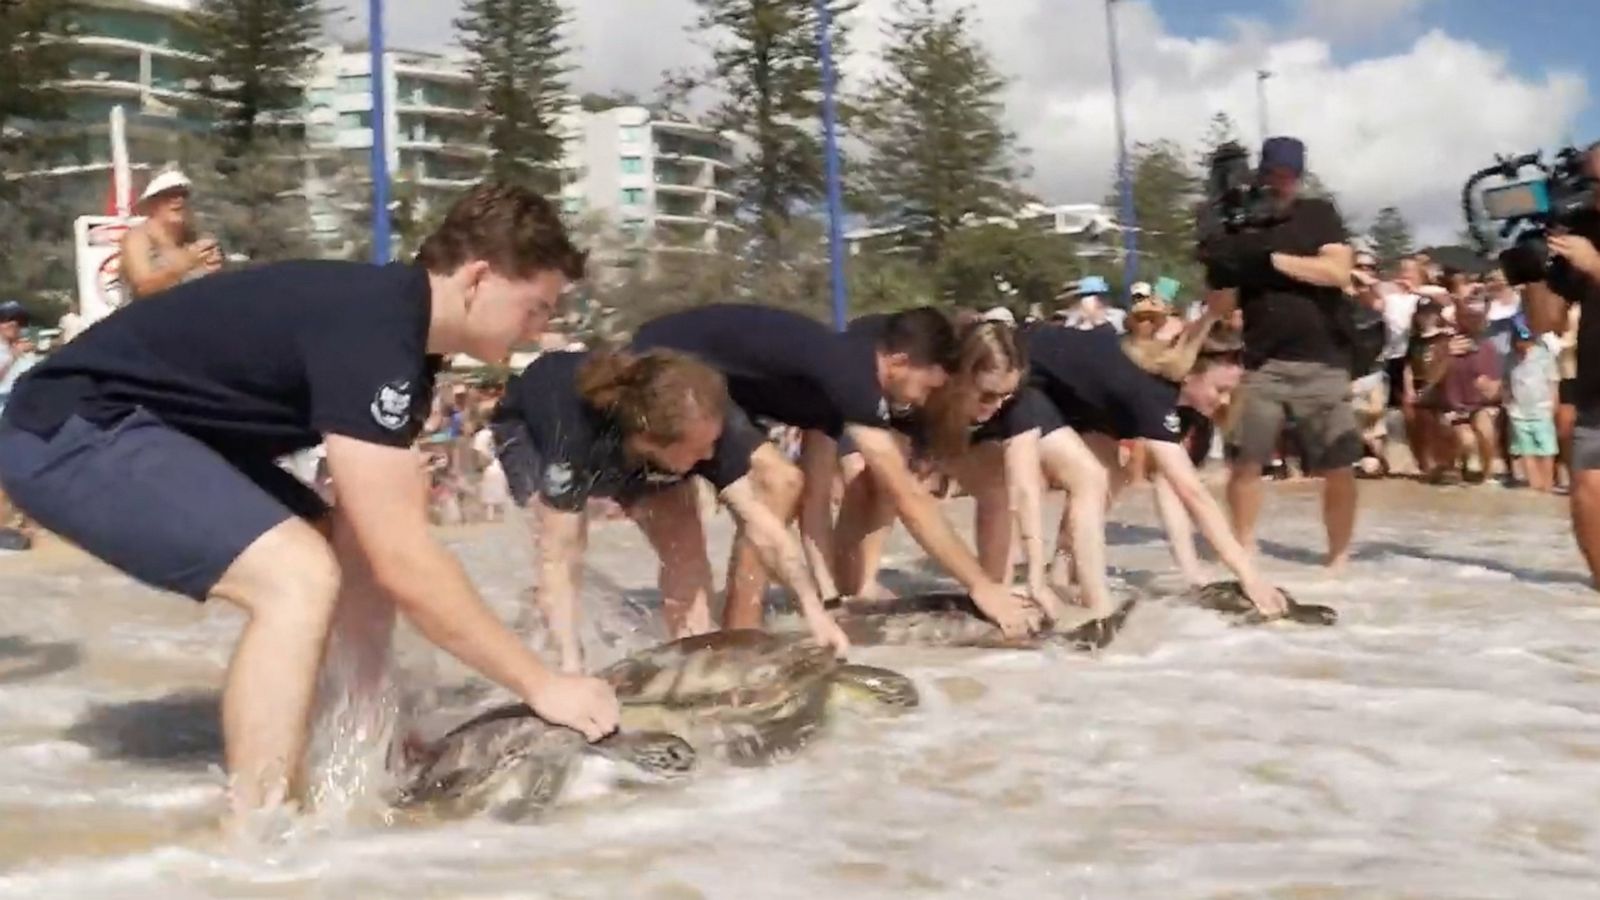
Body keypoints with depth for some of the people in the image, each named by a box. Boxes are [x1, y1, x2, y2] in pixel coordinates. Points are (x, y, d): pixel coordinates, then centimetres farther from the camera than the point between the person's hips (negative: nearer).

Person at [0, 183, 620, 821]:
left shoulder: (398, 326, 4)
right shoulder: (369, 332, -25)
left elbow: (383, 554, 6)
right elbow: (406, 562, -28)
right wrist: (542, 686, -20)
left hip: (143, 430, 10)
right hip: (70, 432, -10)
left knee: (353, 561, 6)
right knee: (299, 577, -24)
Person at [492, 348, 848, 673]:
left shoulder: (700, 426, -35)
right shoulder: (573, 436, -46)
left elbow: (760, 521, -29)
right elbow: (557, 559, -44)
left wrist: (813, 607, -34)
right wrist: (571, 664, -51)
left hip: (624, 447, 4)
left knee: (685, 545, -12)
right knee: (565, 537, -27)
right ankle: (564, 672, -14)